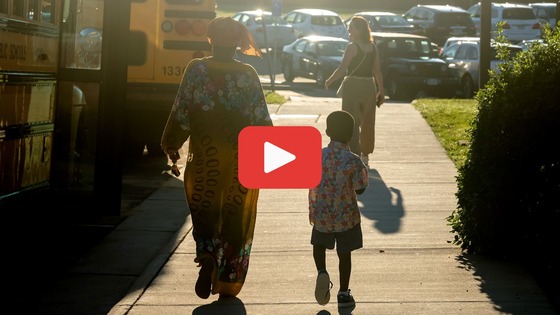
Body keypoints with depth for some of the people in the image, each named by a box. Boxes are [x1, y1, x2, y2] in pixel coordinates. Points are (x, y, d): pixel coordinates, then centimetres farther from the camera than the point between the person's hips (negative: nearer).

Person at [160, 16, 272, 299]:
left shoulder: (196, 69, -4)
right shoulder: (248, 74, -4)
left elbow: (181, 112, -3)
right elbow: (261, 117, -4)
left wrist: (171, 144, 10)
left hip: (204, 154, 0)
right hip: (243, 155, 0)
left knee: (204, 211, 15)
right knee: (237, 216, 9)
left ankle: (207, 256, -14)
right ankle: (228, 284, 13)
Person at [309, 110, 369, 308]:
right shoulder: (353, 160, -17)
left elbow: (311, 185, -1)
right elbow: (360, 190, -10)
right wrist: (363, 174, 8)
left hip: (321, 216, 2)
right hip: (347, 217, -2)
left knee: (319, 244, 26)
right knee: (344, 254, 12)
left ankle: (322, 272, 1)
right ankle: (343, 293, 19)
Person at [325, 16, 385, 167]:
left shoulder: (352, 47, -13)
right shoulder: (372, 47, 5)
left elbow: (342, 69, -17)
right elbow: (377, 71, 7)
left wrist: (329, 81, -3)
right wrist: (381, 91, 12)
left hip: (353, 86, -6)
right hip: (369, 86, 6)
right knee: (367, 122, 14)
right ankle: (365, 155, 22)